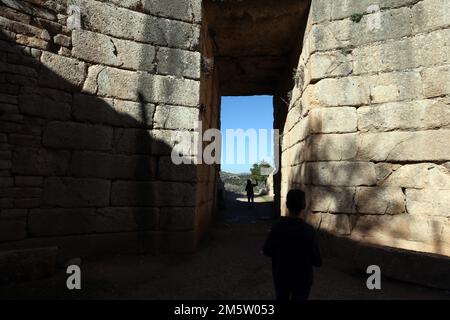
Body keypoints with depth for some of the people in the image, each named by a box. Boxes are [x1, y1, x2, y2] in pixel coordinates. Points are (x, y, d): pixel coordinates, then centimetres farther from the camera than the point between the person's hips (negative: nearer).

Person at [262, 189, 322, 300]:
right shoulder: (309, 231, -26)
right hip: (301, 279, -2)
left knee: (281, 298, 24)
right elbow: (317, 262, -18)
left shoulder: (277, 227, -18)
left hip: (281, 277, 2)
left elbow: (267, 251, -7)